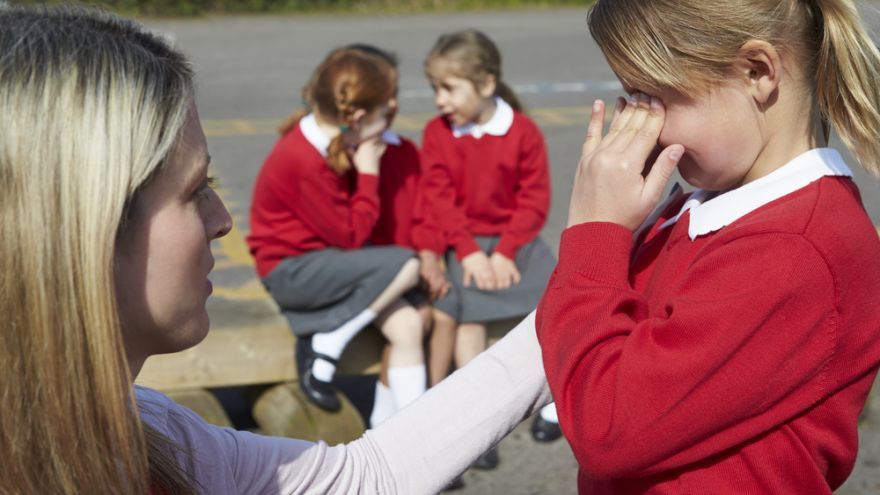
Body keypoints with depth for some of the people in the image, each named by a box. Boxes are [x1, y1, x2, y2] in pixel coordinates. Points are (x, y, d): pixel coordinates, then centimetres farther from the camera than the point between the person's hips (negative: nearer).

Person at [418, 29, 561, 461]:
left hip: (513, 239, 0)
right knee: (469, 312, -21)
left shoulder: (523, 131, -6)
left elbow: (534, 199, -6)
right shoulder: (437, 133, -2)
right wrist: (468, 251, -16)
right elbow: (438, 200, -5)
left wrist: (505, 251, -15)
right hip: (462, 242, 0)